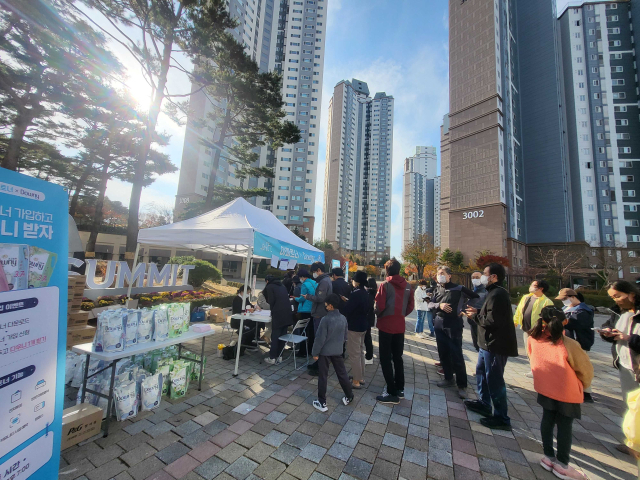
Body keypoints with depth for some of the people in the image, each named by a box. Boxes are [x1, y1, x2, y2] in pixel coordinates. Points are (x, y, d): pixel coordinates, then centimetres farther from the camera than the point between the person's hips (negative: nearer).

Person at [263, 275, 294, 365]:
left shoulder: (269, 287, 4)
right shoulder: (282, 286, 22)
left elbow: (271, 301, -5)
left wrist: (272, 309, 13)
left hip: (278, 314, -6)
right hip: (287, 313, 6)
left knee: (275, 336, 2)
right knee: (282, 336, 11)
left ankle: (272, 358, 8)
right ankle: (278, 356, 19)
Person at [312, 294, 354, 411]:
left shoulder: (325, 319, -22)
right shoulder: (343, 318, -3)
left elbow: (320, 338, -18)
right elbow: (345, 336, 8)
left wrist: (315, 352, -8)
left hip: (325, 352, -5)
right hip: (338, 351, 5)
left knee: (322, 377, 9)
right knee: (342, 374, 19)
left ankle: (322, 403, 19)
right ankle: (349, 397, 32)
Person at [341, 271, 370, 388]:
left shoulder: (356, 293, -23)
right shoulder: (364, 293, 5)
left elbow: (346, 310, -23)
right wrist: (347, 301, 10)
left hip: (354, 326, -9)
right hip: (363, 325, 10)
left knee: (354, 353, 2)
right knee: (360, 352, 18)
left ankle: (356, 381, 12)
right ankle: (361, 378, 30)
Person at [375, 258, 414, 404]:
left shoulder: (385, 285, -14)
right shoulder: (407, 286, 1)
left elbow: (379, 306, -16)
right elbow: (410, 307, 4)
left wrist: (379, 315, 5)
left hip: (386, 325, -5)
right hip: (400, 326, 6)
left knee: (385, 359, 5)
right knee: (397, 357, 19)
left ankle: (392, 393, 8)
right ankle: (400, 388, 29)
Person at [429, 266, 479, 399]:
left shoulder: (458, 288, -5)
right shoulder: (437, 289, 9)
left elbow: (476, 298, 0)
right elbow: (430, 304, 4)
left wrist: (464, 309, -8)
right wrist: (440, 305, -16)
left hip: (454, 325, -5)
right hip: (439, 324, 5)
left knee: (457, 355, -1)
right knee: (443, 353, 13)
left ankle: (462, 385, 12)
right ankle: (449, 379, 29)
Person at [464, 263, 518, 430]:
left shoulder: (497, 294, -22)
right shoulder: (495, 292, 13)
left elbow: (492, 321, -26)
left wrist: (475, 316, -12)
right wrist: (477, 313, 3)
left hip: (496, 345, -11)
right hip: (489, 343, 11)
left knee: (494, 380, 1)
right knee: (481, 372, 22)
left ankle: (501, 418, 16)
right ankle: (484, 403, 38)